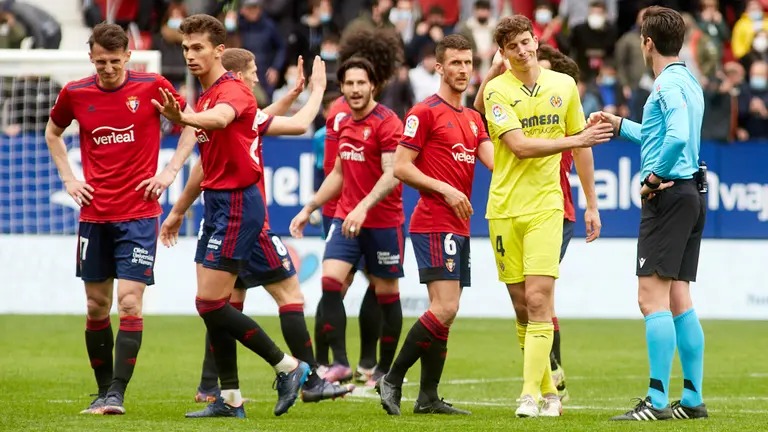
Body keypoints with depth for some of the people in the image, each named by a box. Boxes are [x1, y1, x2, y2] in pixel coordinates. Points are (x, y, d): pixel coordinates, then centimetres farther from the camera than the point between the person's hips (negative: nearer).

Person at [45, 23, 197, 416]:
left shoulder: (152, 87, -5)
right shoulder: (75, 94, 2)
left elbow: (191, 124, 7)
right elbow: (52, 132, 21)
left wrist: (170, 172, -2)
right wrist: (68, 179, 10)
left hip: (138, 214, -3)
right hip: (94, 216, 3)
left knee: (130, 303, -11)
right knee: (96, 306, 7)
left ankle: (117, 393, -12)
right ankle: (103, 390, 18)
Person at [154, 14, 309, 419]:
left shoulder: (232, 90, -15)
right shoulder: (207, 97, 15)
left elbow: (221, 119, -40)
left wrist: (183, 119, -56)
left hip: (237, 204, -9)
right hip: (217, 204, 9)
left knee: (211, 304, -11)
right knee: (211, 306, 7)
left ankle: (287, 366, -2)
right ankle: (230, 398, 11)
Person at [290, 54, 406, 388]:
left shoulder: (387, 123, -11)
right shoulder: (344, 124, 12)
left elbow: (392, 175, -21)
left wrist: (363, 207, -32)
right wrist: (309, 209, 22)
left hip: (383, 221, -6)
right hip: (346, 219, 6)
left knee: (386, 294, 4)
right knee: (330, 282, -12)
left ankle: (385, 369, 17)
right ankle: (339, 362, -10)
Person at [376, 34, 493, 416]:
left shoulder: (473, 119, 18)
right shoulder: (425, 112, -6)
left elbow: (493, 160, 7)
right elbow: (401, 168, -9)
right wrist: (446, 189, -16)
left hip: (459, 227, 9)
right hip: (433, 224, -8)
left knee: (444, 312, 7)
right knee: (445, 309, -16)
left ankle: (428, 397, 10)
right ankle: (392, 381, -9)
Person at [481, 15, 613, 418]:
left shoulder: (564, 85, 7)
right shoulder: (497, 90, -4)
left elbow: (580, 143, 18)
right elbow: (520, 146, -15)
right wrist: (577, 140, -17)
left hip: (546, 207, 0)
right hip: (504, 207, 0)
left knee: (538, 301, -12)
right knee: (522, 305, 5)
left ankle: (530, 395, -14)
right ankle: (548, 391, 18)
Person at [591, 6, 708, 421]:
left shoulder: (668, 85, -13)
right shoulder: (688, 82, 16)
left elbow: (677, 138, -29)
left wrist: (655, 177, -17)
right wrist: (621, 125, 34)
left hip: (668, 196, -10)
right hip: (692, 194, 10)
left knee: (652, 297, -10)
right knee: (679, 301, 12)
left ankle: (656, 401, -13)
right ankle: (692, 399, 13)